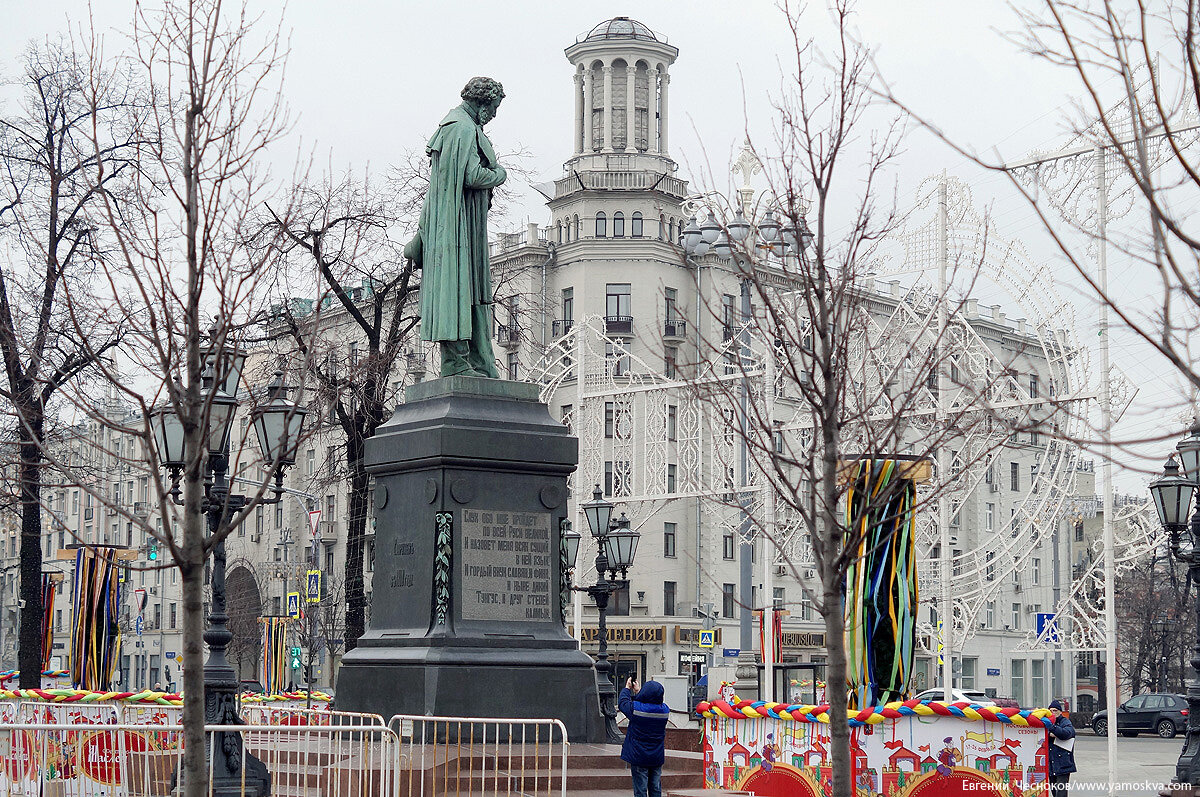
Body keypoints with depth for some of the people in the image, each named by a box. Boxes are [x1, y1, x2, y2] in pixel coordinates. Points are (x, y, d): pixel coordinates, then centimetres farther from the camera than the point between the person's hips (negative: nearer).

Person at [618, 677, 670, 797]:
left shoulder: (636, 708, -19)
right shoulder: (665, 710, -6)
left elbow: (622, 702, 0)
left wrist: (627, 688, 16)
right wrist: (637, 692, 19)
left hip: (639, 757, -4)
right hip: (657, 757, 4)